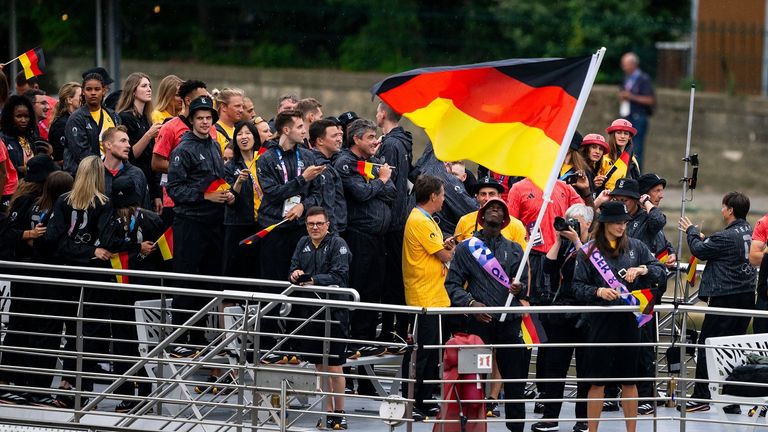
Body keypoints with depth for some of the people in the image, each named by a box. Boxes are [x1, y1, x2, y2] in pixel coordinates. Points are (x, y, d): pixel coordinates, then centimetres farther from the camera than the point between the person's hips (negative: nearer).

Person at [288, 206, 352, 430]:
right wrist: (295, 275, -12)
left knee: (334, 366, -3)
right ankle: (328, 411, 20)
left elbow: (340, 276, -17)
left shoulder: (338, 244, -7)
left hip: (334, 311, -6)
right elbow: (294, 269, 12)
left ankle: (339, 413, 6)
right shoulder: (303, 244, 11)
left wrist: (315, 280, -29)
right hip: (311, 310, 6)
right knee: (320, 365, 11)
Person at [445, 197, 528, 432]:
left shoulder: (514, 250, 16)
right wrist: (471, 302, -13)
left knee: (515, 381, 0)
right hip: (478, 322, -2)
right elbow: (453, 284, 4)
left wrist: (519, 288, -9)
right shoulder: (466, 248, 9)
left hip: (509, 322, 2)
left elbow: (525, 286, 16)